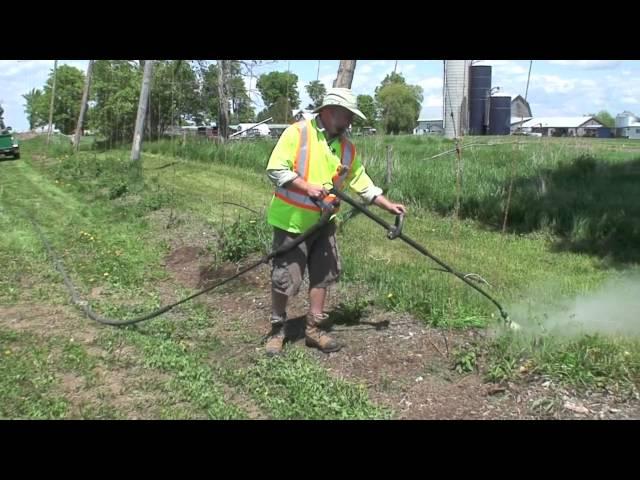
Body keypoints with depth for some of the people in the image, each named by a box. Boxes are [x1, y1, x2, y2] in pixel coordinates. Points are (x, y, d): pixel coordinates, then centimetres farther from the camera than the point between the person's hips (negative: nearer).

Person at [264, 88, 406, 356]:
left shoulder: (347, 148, 7)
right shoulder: (297, 133, -11)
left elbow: (363, 184, 9)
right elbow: (275, 170, -17)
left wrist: (388, 205, 1)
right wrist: (307, 187, -25)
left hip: (324, 223, 6)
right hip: (291, 221, -6)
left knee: (323, 274, 10)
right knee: (285, 279, 0)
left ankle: (314, 328, 24)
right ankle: (277, 330, 19)